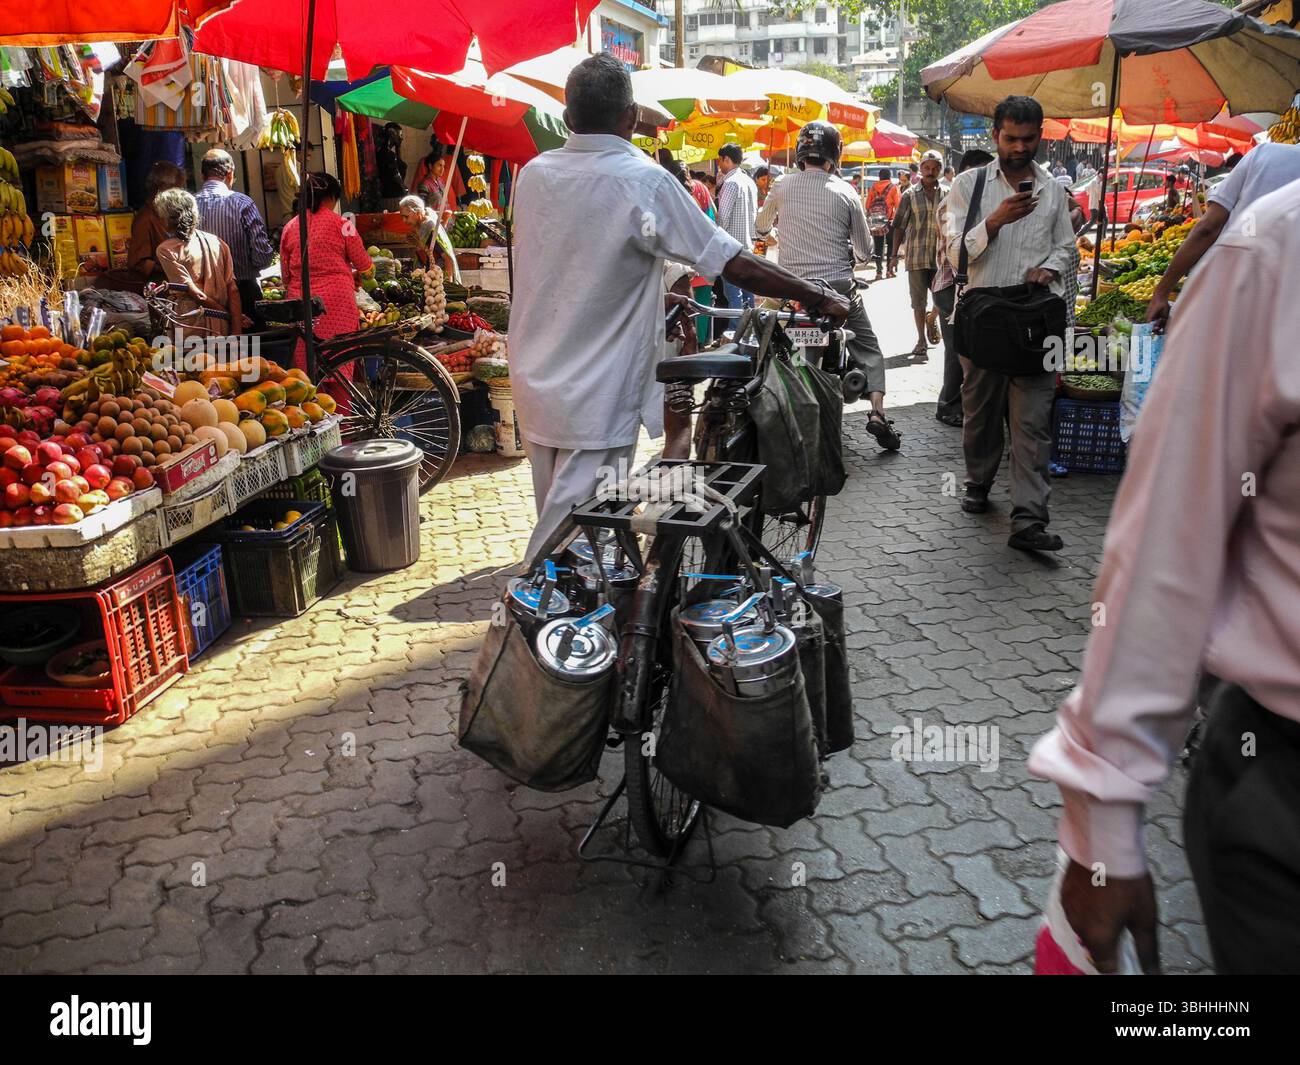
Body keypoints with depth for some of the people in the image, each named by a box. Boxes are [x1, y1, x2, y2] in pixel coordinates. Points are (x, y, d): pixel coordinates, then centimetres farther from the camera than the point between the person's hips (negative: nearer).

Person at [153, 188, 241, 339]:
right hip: (222, 327, 4)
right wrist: (236, 332, -1)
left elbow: (197, 295, -11)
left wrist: (229, 314, -1)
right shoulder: (217, 242, 8)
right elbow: (233, 290, 2)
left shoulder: (165, 250, -3)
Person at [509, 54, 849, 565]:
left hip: (535, 385, 7)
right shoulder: (645, 181, -16)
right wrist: (820, 297, -4)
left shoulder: (533, 174, 4)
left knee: (555, 519, 21)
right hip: (596, 401, -7)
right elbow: (738, 266, -16)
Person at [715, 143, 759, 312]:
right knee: (747, 289, 13)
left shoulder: (731, 183, -14)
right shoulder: (750, 182, 13)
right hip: (748, 243, 9)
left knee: (733, 293, -7)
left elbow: (723, 216, -18)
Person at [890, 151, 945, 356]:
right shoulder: (910, 195, 3)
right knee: (918, 301, 4)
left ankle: (932, 319, 29)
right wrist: (894, 256, -1)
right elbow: (899, 227, 4)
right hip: (916, 255, -1)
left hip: (941, 256, 1)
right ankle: (921, 339, 17)